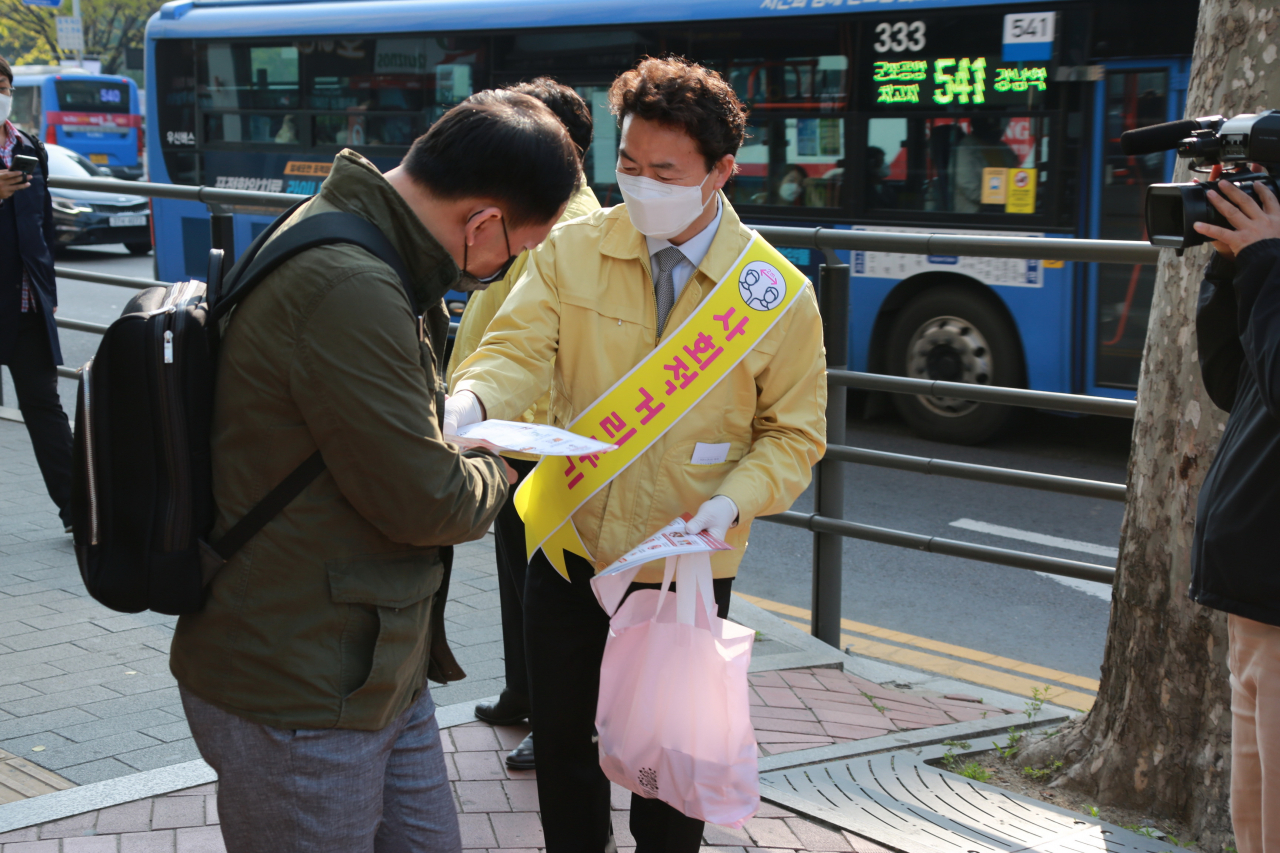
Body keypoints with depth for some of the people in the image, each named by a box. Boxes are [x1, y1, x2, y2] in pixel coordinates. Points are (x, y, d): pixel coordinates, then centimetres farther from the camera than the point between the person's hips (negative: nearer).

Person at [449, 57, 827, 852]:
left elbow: (795, 433, -4)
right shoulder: (572, 251, -6)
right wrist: (471, 401, -36)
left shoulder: (780, 295, -9)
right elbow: (519, 346, -13)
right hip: (570, 544, 2)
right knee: (562, 738, 17)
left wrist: (733, 502, -21)